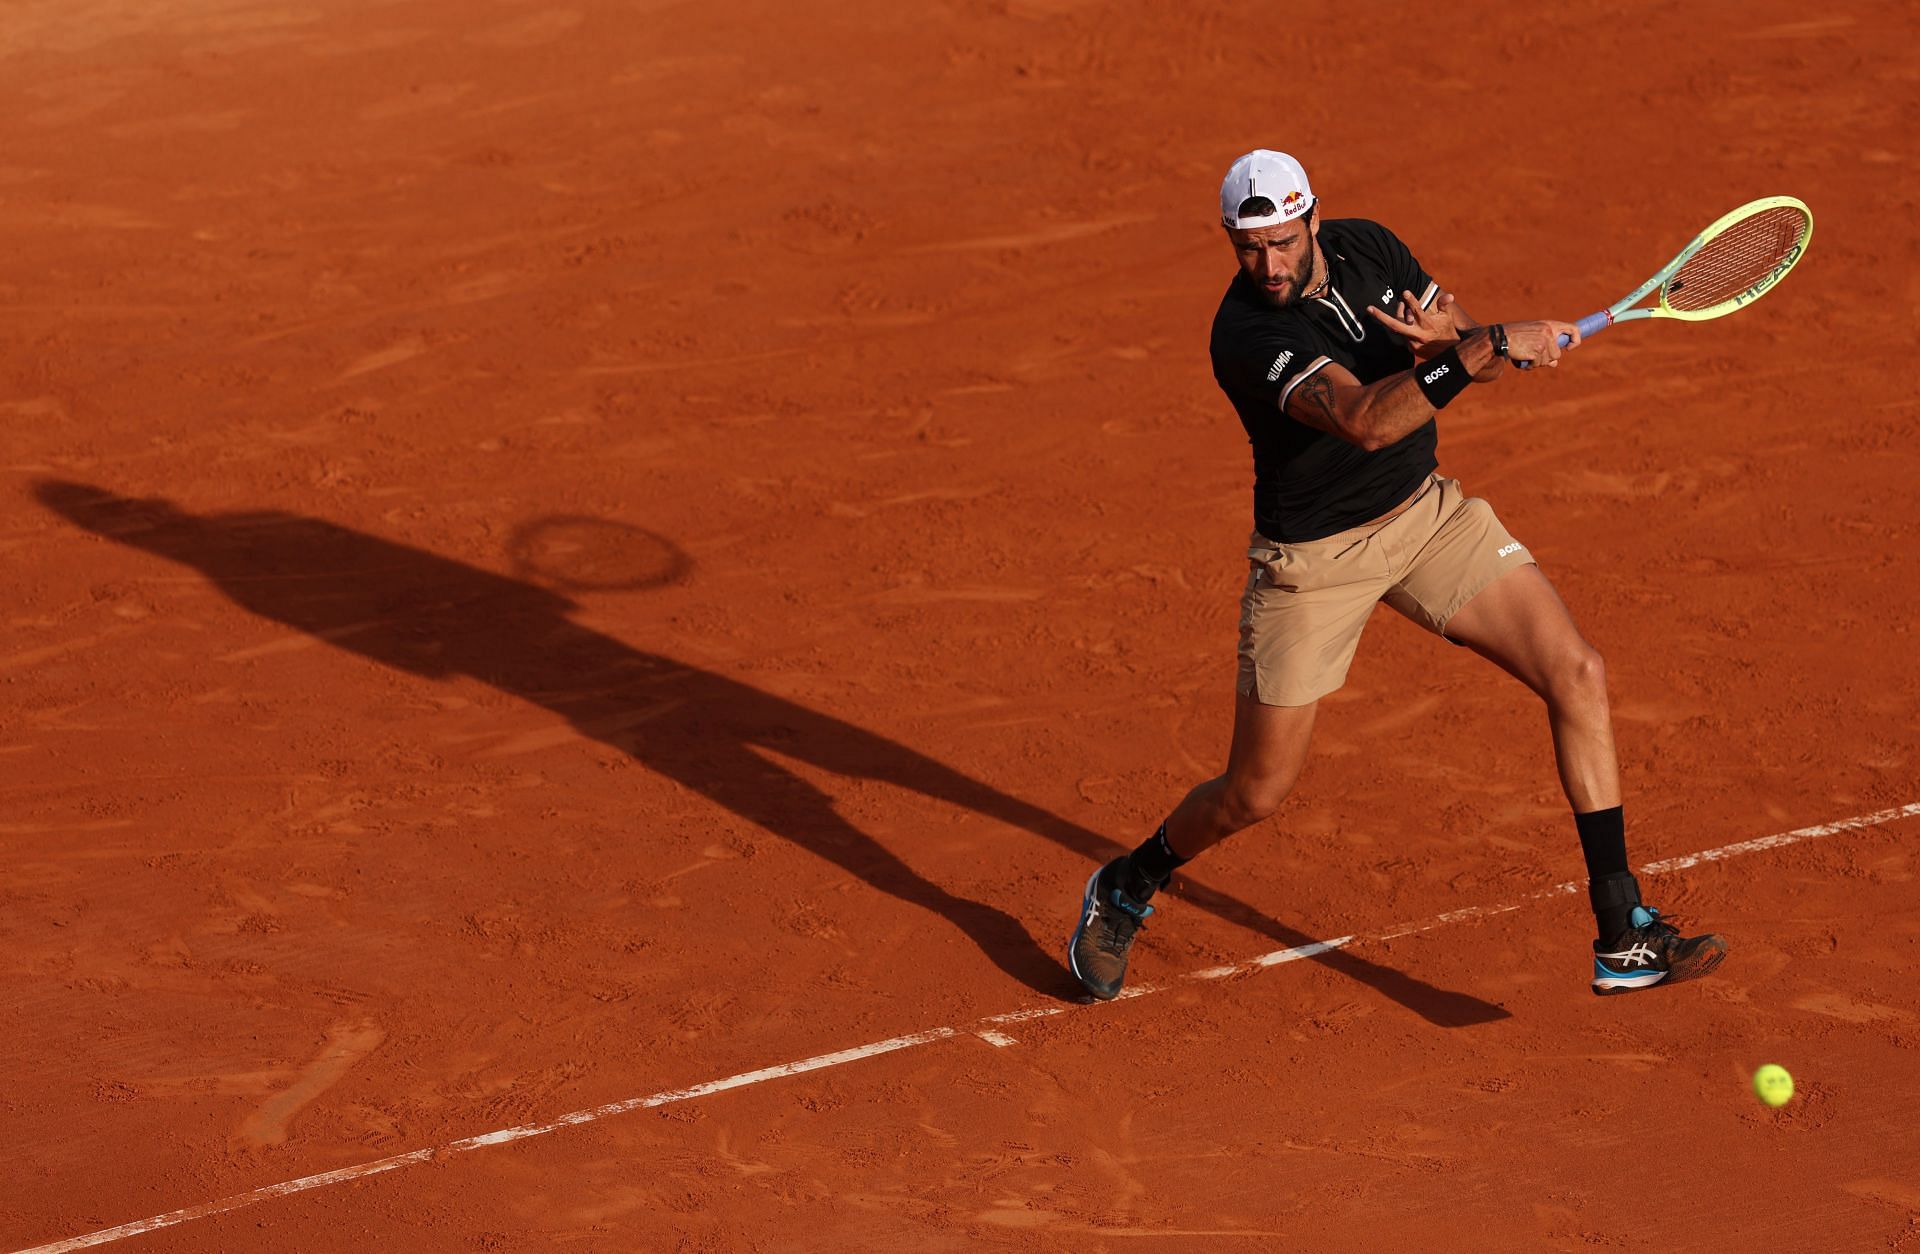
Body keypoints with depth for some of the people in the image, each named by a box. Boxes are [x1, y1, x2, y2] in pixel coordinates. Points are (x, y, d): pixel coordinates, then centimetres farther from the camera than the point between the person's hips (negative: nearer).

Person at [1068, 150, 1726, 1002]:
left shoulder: (1368, 250, -6)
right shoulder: (1246, 334, -26)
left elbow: (1480, 349, 0)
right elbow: (1365, 419, -40)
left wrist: (1450, 342, -24)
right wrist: (1489, 348, -44)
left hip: (1426, 512, 5)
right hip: (1312, 555, -5)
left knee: (1577, 675, -10)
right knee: (1258, 791, 1)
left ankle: (1622, 938, -6)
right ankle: (1124, 891, 33)